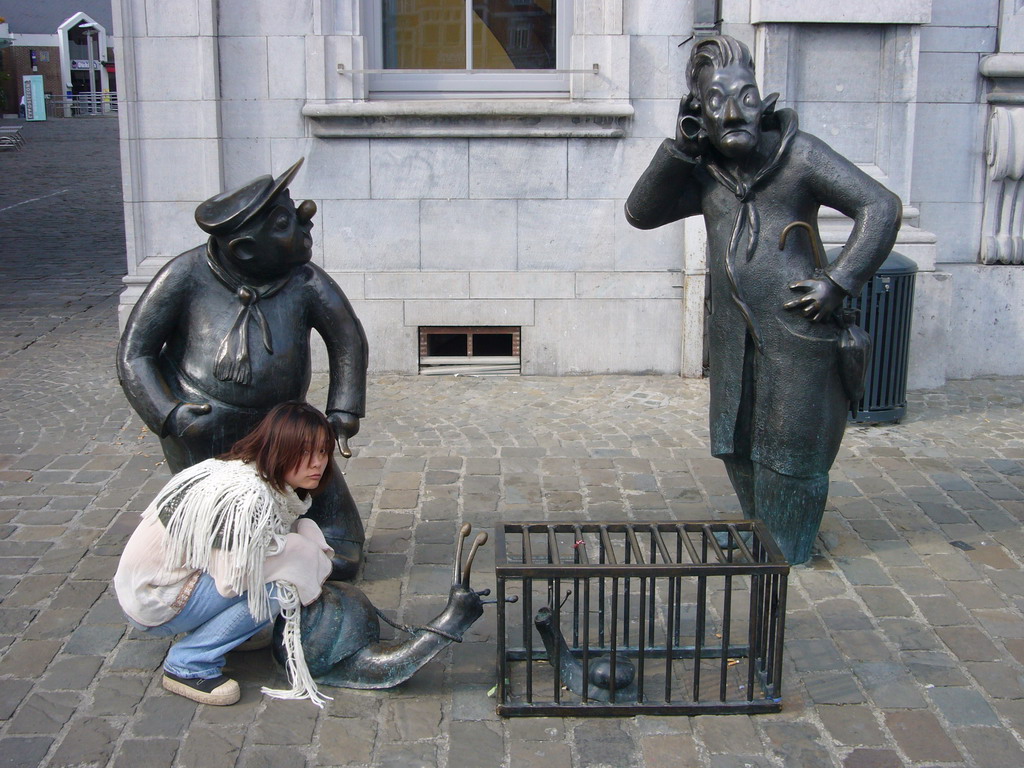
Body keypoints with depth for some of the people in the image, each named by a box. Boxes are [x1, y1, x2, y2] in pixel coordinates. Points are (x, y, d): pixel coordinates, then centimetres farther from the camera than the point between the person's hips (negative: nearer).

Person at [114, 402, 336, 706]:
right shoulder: (246, 496, -29)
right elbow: (233, 580, -27)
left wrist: (316, 556, -12)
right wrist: (306, 565, -15)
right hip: (154, 601, -9)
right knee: (279, 583, -22)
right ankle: (188, 665, -8)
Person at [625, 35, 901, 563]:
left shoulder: (800, 155, -10)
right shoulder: (704, 172, 5)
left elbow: (881, 208, -10)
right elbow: (640, 213, -1)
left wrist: (838, 283, -16)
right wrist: (680, 148, -10)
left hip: (796, 330, -6)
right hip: (733, 335, 6)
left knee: (790, 449, 4)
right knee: (737, 443, 17)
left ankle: (788, 559, 21)